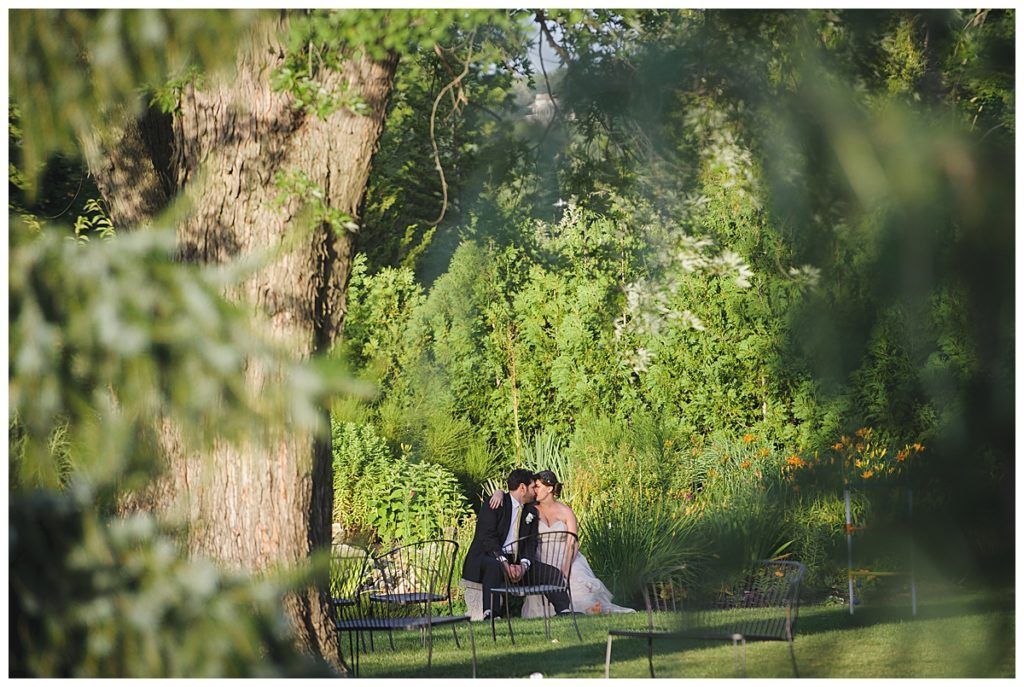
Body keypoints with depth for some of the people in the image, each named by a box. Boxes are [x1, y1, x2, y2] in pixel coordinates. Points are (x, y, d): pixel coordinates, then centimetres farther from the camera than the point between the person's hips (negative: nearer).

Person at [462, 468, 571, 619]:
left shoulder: (531, 512, 16)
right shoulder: (496, 504, -6)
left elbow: (530, 543, 8)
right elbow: (487, 538, -15)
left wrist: (524, 565, -14)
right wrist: (505, 564, -27)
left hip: (516, 560, 7)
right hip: (488, 556, -7)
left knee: (549, 571, -11)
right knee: (494, 567, -40)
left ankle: (564, 611, -15)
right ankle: (489, 613, -50)